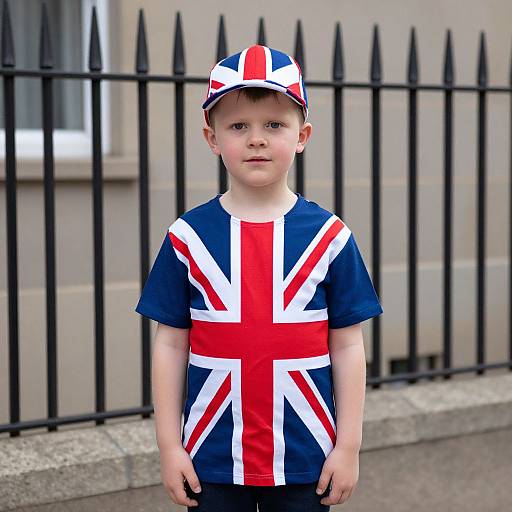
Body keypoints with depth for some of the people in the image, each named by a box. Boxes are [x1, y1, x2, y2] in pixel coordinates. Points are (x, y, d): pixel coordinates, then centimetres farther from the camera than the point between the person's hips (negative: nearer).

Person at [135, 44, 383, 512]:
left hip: (305, 459, 0)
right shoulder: (188, 237, -2)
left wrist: (349, 445, -1)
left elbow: (347, 346, 0)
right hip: (212, 457, 0)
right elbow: (171, 344, 1)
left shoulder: (328, 236, -2)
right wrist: (169, 445, -1)